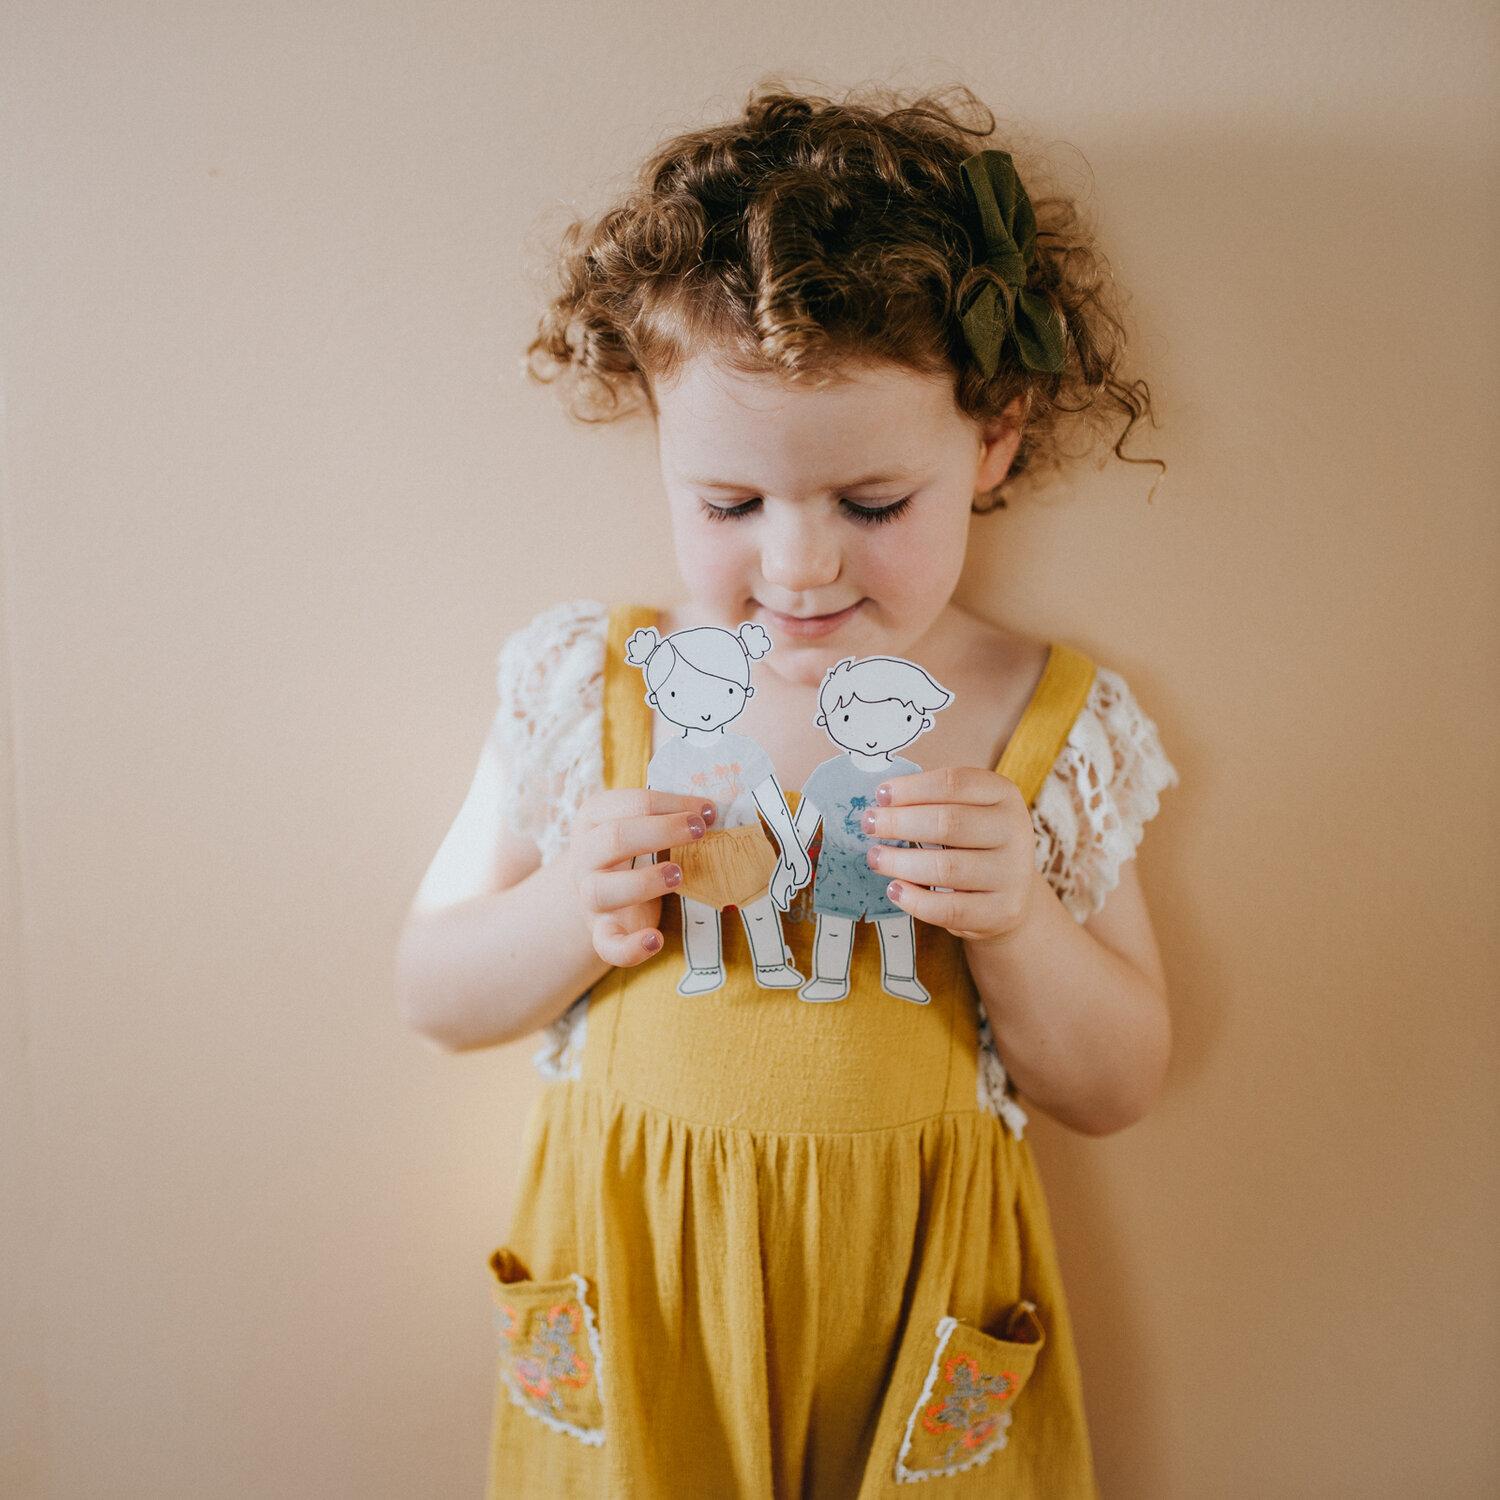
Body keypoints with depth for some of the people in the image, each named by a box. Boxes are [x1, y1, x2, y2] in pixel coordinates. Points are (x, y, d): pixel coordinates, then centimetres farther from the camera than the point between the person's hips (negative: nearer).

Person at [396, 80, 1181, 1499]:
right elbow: (434, 998, 0)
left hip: (913, 1307, 0)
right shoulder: (582, 683, -9)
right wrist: (573, 913, -21)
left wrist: (1013, 924, -22)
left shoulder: (1059, 723, -9)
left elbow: (1115, 1090, -2)